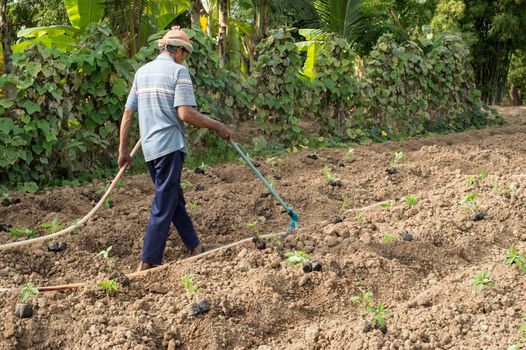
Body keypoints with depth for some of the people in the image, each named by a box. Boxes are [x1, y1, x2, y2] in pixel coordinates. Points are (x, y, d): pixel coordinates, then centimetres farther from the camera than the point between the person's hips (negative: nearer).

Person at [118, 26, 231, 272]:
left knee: (174, 198, 17)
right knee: (164, 205, -4)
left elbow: (127, 113, 13)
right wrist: (217, 126, -6)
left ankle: (195, 248, 29)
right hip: (169, 146, -8)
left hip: (149, 148, 8)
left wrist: (123, 149, 17)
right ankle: (148, 263, -3)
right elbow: (185, 113, -18)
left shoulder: (142, 71, 15)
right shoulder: (178, 71, -7)